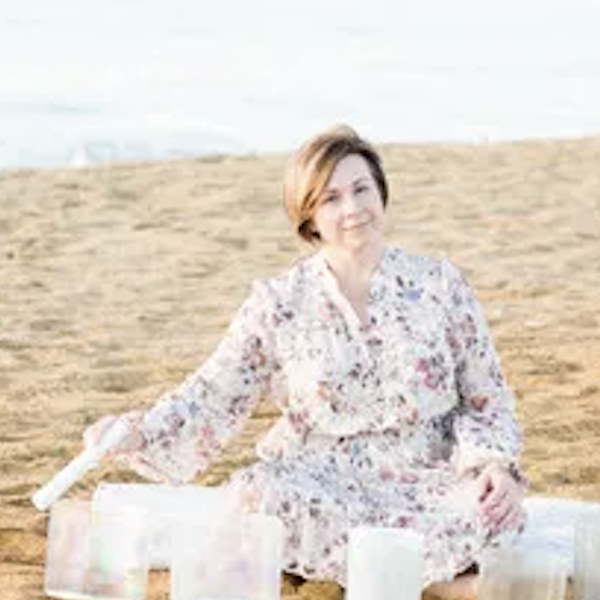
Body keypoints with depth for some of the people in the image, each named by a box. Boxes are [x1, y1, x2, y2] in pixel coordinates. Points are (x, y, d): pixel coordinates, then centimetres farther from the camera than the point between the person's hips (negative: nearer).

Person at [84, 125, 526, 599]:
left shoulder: (440, 285, 2)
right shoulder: (279, 305, 2)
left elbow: (486, 399, 5)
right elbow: (215, 398, 0)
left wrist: (494, 464, -15)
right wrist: (138, 434, -18)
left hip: (423, 485, -1)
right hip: (323, 487, 1)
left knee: (491, 508, -33)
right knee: (255, 496, -33)